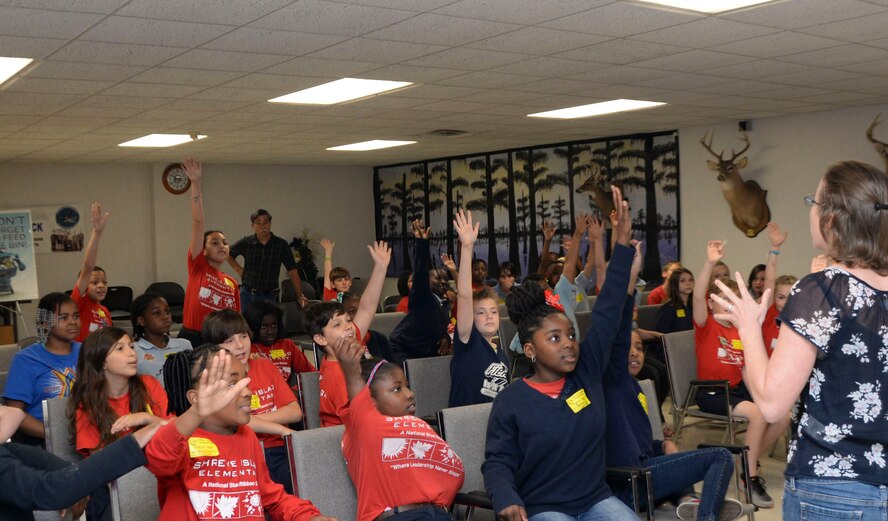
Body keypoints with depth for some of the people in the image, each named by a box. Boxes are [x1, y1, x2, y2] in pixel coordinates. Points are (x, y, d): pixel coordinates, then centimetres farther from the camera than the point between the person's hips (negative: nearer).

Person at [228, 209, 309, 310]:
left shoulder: (281, 245, -4)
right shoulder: (246, 243, -1)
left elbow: (292, 271, -5)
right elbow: (228, 254, 17)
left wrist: (299, 295, -11)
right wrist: (239, 270, 4)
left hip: (269, 296, -1)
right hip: (247, 294, 1)